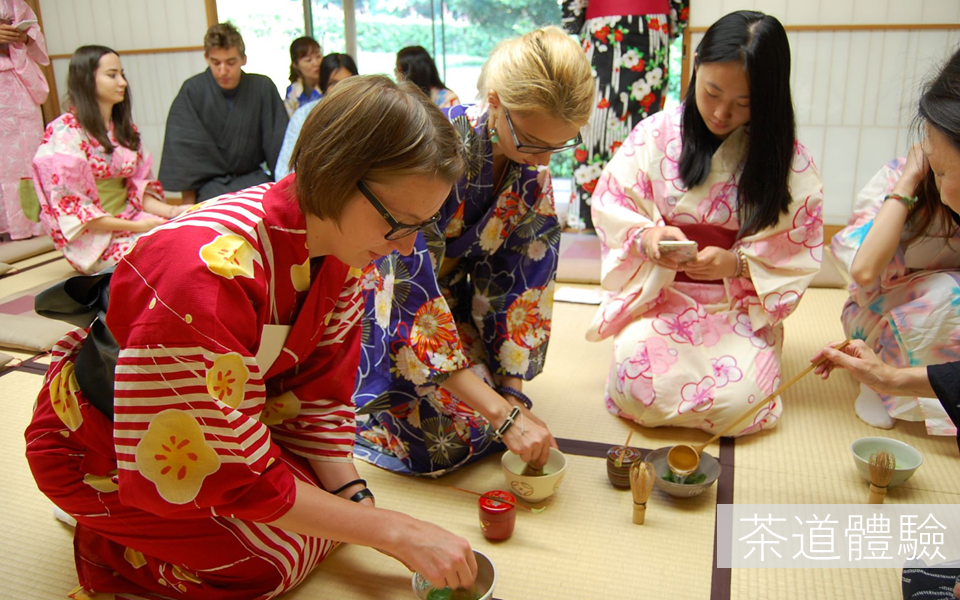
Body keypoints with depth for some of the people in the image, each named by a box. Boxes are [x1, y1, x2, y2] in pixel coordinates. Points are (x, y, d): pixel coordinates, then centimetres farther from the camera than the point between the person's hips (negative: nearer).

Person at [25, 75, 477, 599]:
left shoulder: (339, 241, -14)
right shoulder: (209, 270, -39)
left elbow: (320, 393, -6)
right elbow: (227, 474, -32)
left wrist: (354, 497, -19)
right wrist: (396, 532, -30)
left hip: (215, 424, 7)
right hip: (104, 449, -7)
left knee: (335, 508, -5)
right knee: (281, 552, -18)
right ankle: (105, 531, 5)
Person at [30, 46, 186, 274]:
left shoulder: (124, 128, 13)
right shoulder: (65, 132, -8)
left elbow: (138, 188, 12)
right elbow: (71, 208, -13)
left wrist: (171, 211, -8)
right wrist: (135, 227, -18)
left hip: (130, 218, 6)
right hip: (93, 237, -6)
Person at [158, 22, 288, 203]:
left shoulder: (263, 88, -4)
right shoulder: (192, 91, -7)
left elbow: (278, 141, 1)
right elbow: (184, 149, -5)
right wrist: (189, 202, -8)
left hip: (253, 176, 1)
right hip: (210, 180, -1)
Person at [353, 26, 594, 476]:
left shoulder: (532, 164, -12)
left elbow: (522, 277, -8)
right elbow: (414, 304, -34)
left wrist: (513, 391, -14)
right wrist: (504, 415, -35)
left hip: (449, 295, 6)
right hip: (384, 299, -6)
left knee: (498, 411, -10)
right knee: (446, 432, -19)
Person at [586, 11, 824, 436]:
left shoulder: (789, 159, -4)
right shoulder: (657, 133, -5)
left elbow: (798, 253, -2)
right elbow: (610, 205, -1)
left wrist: (737, 264, -20)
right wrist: (645, 235, -22)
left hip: (740, 306, 1)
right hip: (658, 294, 0)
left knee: (739, 401, -22)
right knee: (640, 388, -24)